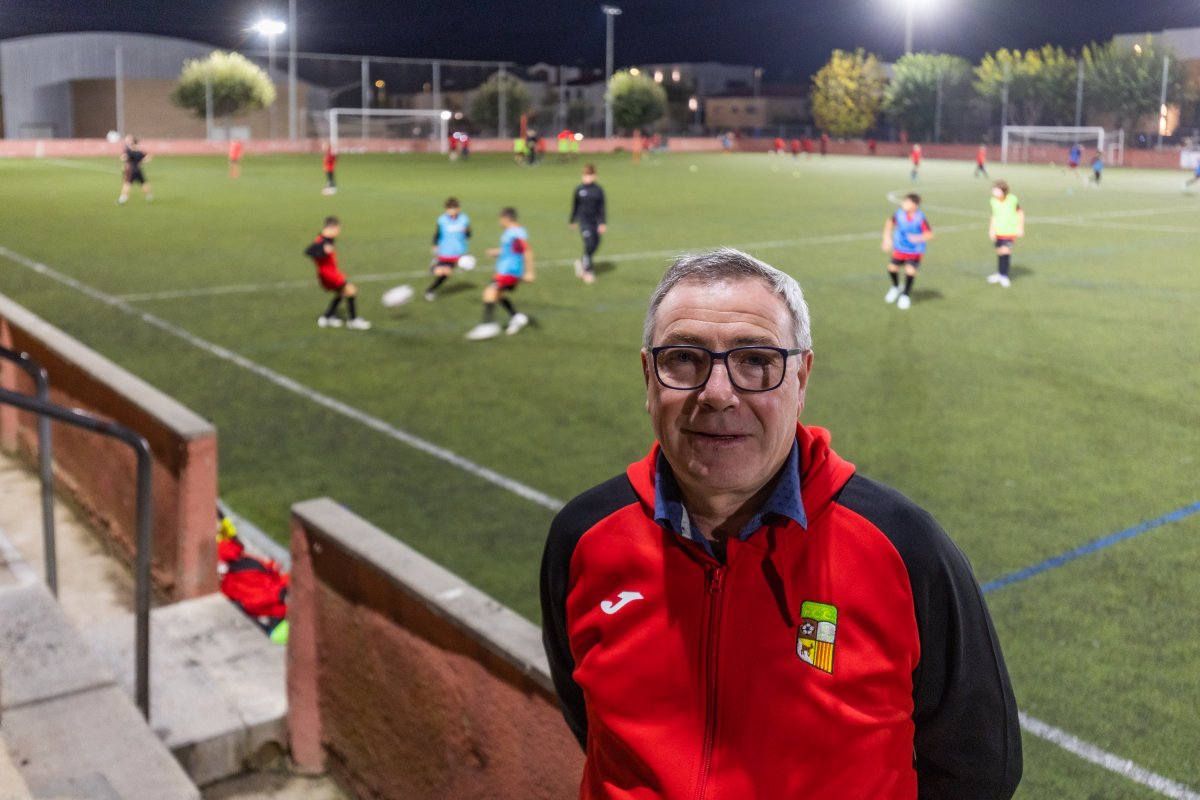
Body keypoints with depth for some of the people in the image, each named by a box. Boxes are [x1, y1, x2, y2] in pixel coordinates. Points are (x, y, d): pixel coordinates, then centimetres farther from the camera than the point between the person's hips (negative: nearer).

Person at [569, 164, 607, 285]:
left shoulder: (598, 190, 0)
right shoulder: (579, 189, -2)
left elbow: (601, 207, 3)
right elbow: (574, 206, 9)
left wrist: (603, 223, -3)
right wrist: (573, 221, 15)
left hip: (595, 221, 3)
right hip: (584, 221, -3)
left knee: (595, 244, 7)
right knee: (589, 245, -12)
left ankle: (581, 262, 32)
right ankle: (588, 271, 1)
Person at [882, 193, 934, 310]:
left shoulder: (920, 218, -25)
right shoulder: (899, 214, -14)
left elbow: (930, 234, -21)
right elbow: (890, 222, 7)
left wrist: (918, 238, -38)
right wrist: (887, 238, 4)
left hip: (915, 251, -4)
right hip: (899, 248, 4)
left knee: (910, 270, -14)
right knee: (892, 267, 4)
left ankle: (905, 295, 10)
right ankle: (896, 287, 38)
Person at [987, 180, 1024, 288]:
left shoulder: (1012, 200, -12)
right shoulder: (993, 201, -4)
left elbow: (1020, 212, 1)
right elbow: (994, 216, 6)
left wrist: (1020, 228, 1)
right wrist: (991, 230, 2)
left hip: (1009, 231, -4)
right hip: (998, 231, 4)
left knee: (1005, 251, -14)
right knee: (999, 252, 12)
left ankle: (1004, 276, -3)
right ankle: (1000, 273, 28)